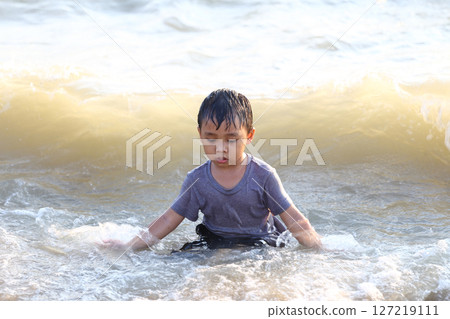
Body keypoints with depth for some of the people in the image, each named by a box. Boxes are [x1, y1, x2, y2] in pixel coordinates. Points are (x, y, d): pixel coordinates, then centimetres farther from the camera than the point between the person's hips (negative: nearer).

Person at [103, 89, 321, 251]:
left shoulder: (263, 175, -13)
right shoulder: (197, 180, -5)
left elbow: (293, 219, -10)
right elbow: (170, 219, 0)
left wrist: (320, 252, -18)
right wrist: (131, 246, -4)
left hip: (260, 244, -2)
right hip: (215, 244, 2)